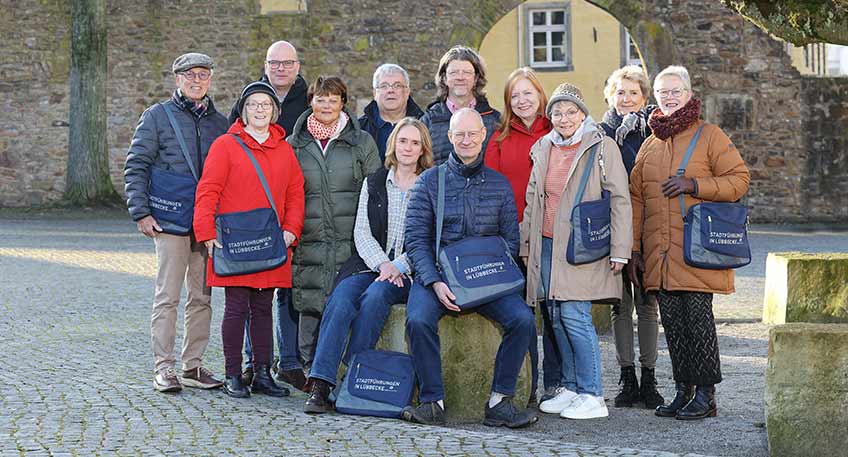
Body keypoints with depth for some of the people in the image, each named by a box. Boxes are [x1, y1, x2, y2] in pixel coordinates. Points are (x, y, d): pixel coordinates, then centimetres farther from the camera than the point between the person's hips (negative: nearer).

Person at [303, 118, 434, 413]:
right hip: (370, 264, 2)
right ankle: (320, 386, -35)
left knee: (375, 295, -33)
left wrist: (399, 266, -13)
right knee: (341, 298, -27)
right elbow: (361, 232, 8)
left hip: (409, 272, -2)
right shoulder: (373, 183, 16)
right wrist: (382, 264, -9)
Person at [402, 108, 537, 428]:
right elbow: (416, 238, 0)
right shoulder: (430, 181, 5)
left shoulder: (500, 184, 11)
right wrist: (435, 282, -15)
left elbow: (510, 239, 10)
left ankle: (499, 402, -13)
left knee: (523, 319, -23)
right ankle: (432, 402, -19)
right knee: (419, 320, -31)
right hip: (436, 275, -2)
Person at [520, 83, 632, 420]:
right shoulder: (543, 148, 14)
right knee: (557, 317, 8)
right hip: (547, 245, 6)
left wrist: (619, 250, -11)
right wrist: (525, 244, 17)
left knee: (574, 315, -13)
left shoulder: (602, 147, -3)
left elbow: (620, 199, -6)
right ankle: (571, 389, 19)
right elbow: (532, 200, 20)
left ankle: (592, 396, -5)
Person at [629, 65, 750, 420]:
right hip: (659, 253, 5)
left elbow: (738, 180, -4)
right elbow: (636, 199, 16)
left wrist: (694, 185, -15)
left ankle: (705, 395, 4)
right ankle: (683, 390, 15)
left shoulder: (710, 135, 1)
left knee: (698, 317, -5)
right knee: (672, 320, 6)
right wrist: (634, 250, 10)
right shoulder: (650, 144, 16)